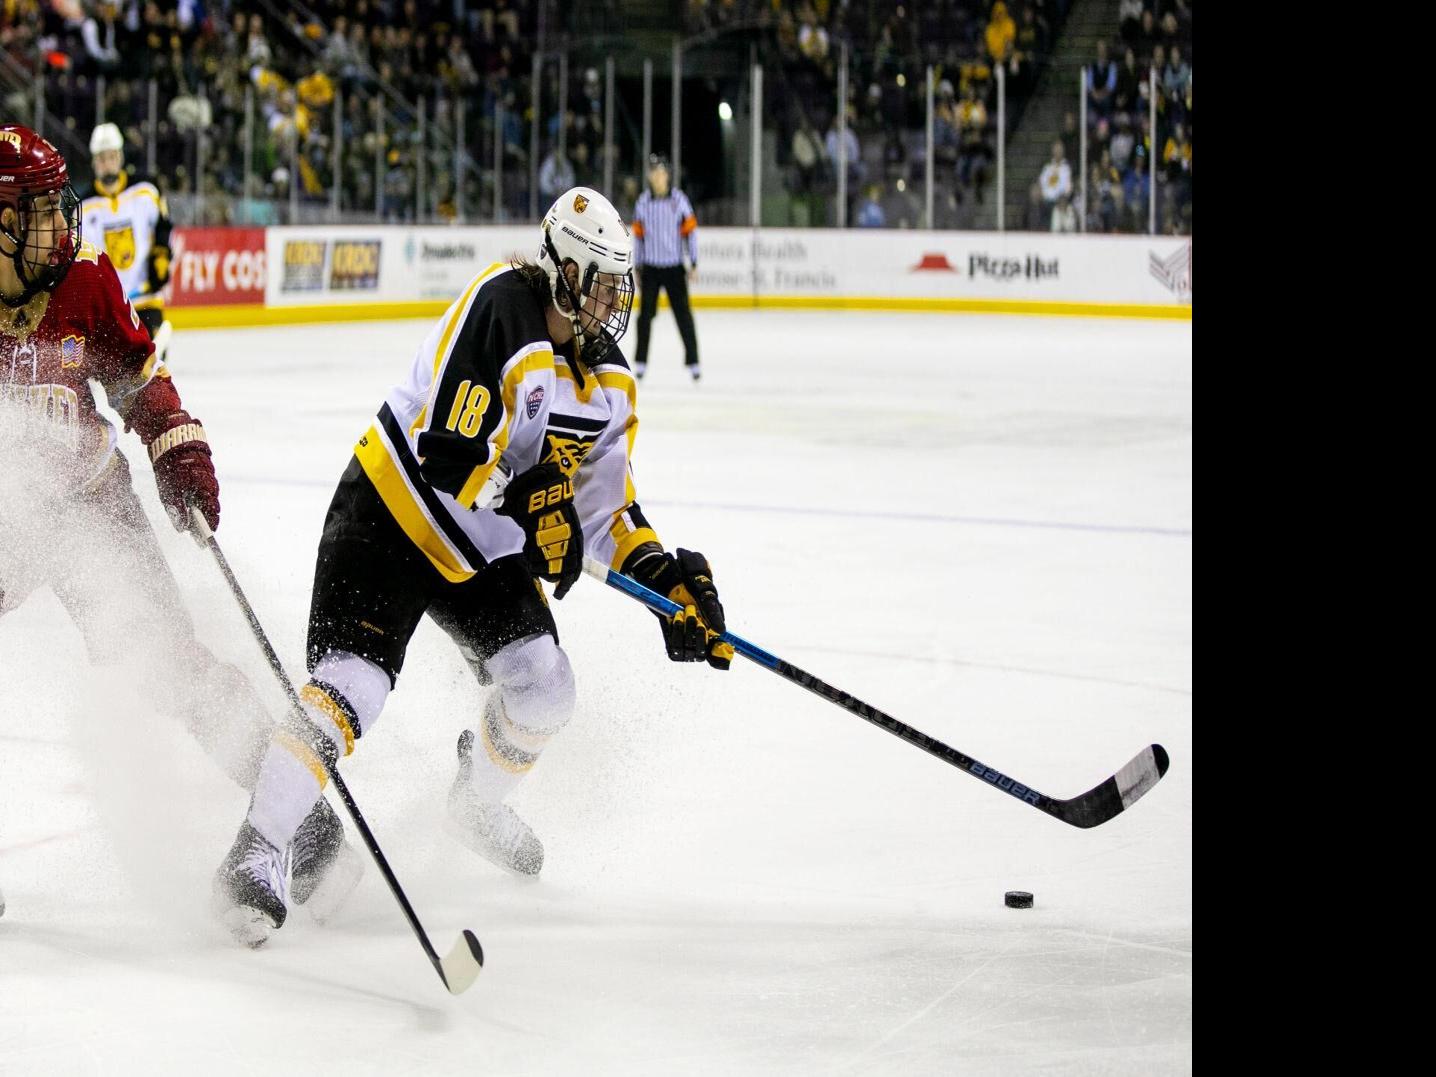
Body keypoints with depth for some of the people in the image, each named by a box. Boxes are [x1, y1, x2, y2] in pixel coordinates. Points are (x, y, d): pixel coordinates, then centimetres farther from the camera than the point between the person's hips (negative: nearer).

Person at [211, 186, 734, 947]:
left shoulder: (610, 383, 2)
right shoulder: (498, 311, -24)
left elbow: (605, 503, 7)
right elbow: (446, 456, -30)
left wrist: (663, 576, -5)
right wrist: (525, 502, -35)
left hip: (484, 549, 8)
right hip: (391, 516, -8)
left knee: (542, 689, 0)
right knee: (350, 683, -21)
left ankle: (477, 801, 31)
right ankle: (256, 853, -20)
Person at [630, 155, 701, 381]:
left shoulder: (679, 200, -4)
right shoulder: (643, 202, 3)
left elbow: (690, 231, -1)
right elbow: (638, 235, 9)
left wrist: (693, 263, -4)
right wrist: (637, 267, 9)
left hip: (674, 267, -2)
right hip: (650, 267, 2)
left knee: (683, 314, -2)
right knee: (646, 313, 1)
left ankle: (693, 360, 4)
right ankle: (641, 361, 10)